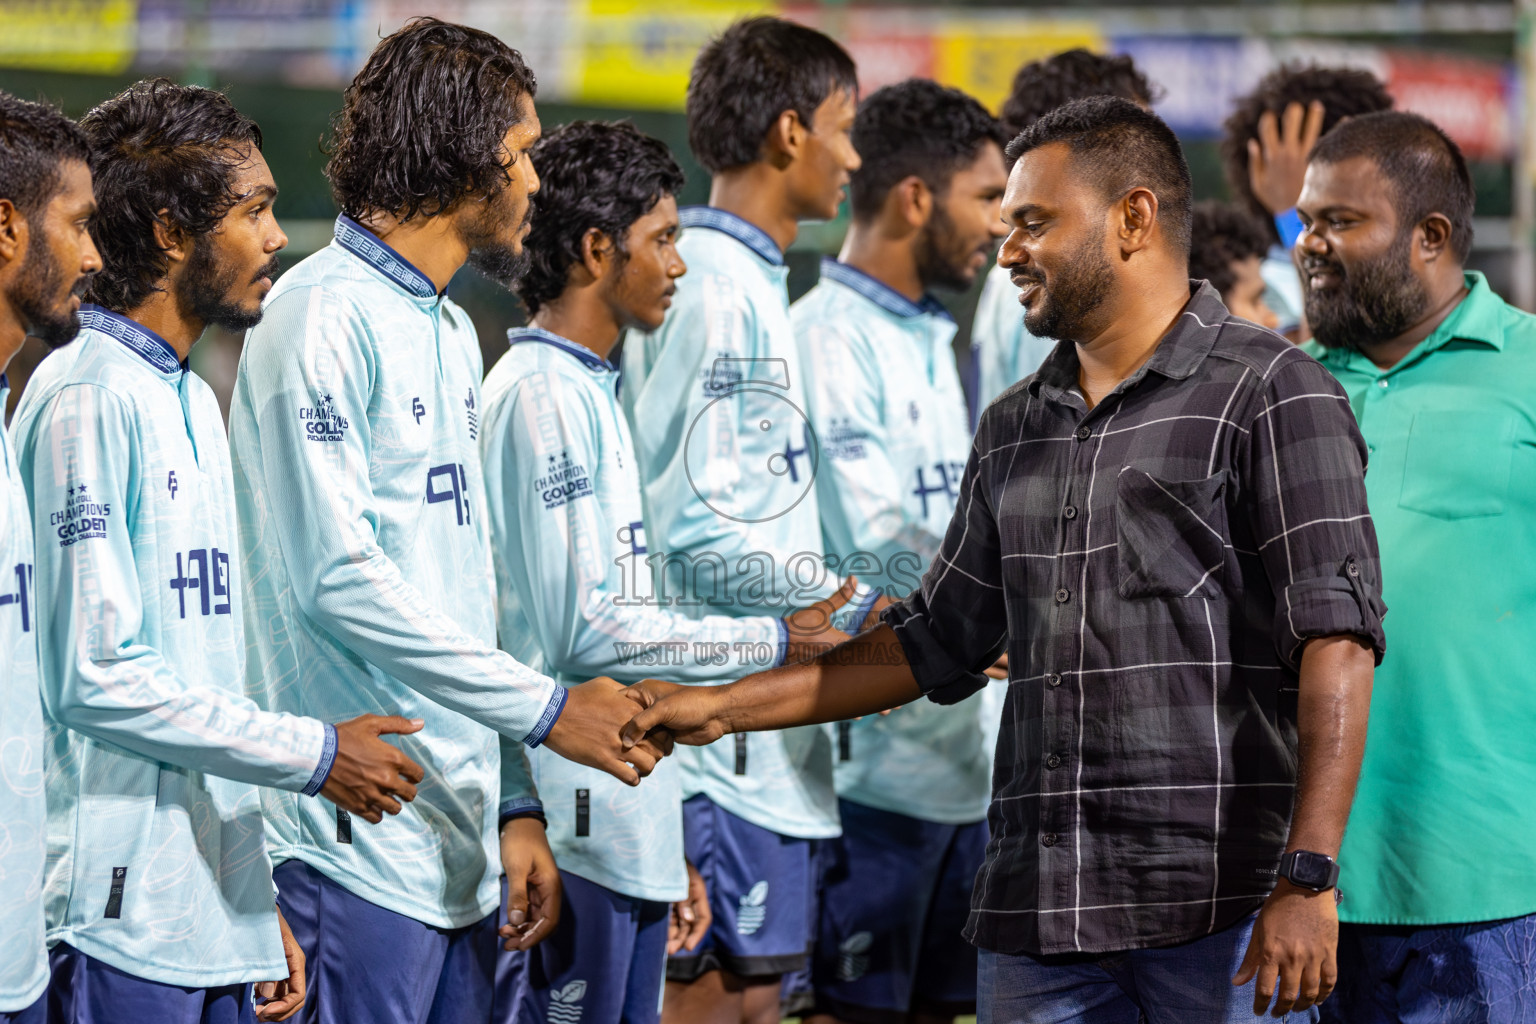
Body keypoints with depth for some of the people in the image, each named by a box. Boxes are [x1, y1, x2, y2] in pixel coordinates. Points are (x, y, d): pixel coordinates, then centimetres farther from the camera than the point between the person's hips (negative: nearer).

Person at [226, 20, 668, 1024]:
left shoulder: (451, 334, 19)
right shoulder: (324, 316, -10)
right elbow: (338, 582, -18)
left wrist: (514, 803, 14)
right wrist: (548, 707, -14)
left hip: (464, 840, 9)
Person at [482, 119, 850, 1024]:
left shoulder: (593, 393, 19)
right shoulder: (541, 395, -11)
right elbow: (581, 627, -18)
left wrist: (668, 846, 21)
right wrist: (773, 640, -11)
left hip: (628, 837, 10)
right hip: (574, 842, -10)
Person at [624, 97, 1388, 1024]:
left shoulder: (1270, 393, -2)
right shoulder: (1013, 430, 20)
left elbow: (1336, 641, -10)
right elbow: (938, 640, 26)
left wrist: (1309, 880, -19)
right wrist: (722, 706, 19)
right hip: (1038, 912, 6)